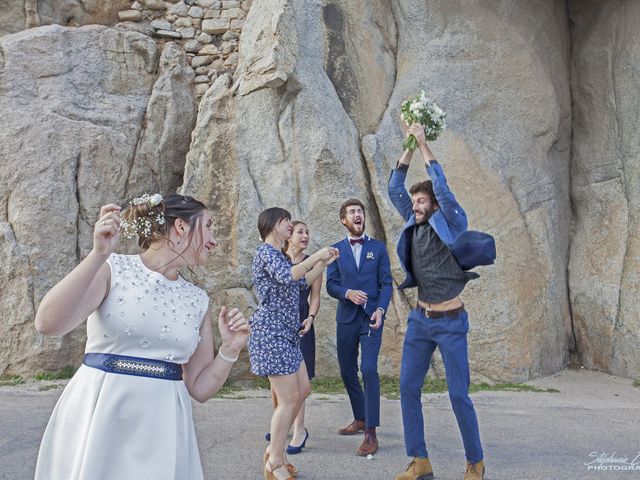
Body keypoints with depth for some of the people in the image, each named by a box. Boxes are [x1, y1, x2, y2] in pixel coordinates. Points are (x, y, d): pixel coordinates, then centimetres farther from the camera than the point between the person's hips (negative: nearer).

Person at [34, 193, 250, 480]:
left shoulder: (198, 300, 6)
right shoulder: (113, 268, -5)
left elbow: (199, 388, 8)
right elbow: (47, 324, -20)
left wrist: (229, 350, -8)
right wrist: (99, 254, -26)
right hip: (97, 418, -3)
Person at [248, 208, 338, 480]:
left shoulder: (278, 255, 20)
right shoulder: (266, 251, -10)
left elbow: (302, 283, 27)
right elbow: (287, 276, -28)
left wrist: (324, 262, 20)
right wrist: (315, 256, -19)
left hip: (286, 333, 10)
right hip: (271, 332, -10)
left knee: (302, 391, 12)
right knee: (289, 398, -7)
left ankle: (274, 450, 23)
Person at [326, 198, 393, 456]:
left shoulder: (378, 247, 6)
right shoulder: (336, 250, 8)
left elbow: (386, 283, 1)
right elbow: (331, 285, 3)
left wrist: (380, 309, -15)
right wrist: (348, 293, -18)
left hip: (371, 318, -3)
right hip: (346, 318, 3)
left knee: (369, 369, -15)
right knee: (347, 372, 10)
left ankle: (371, 433, -9)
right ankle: (360, 419, 30)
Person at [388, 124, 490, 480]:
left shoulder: (451, 225, -9)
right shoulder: (415, 224, 5)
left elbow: (442, 188, -23)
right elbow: (395, 189, 5)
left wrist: (424, 145, -18)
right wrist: (409, 147, -2)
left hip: (451, 322, -6)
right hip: (420, 319, 6)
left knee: (459, 395, 0)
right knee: (409, 388, 3)